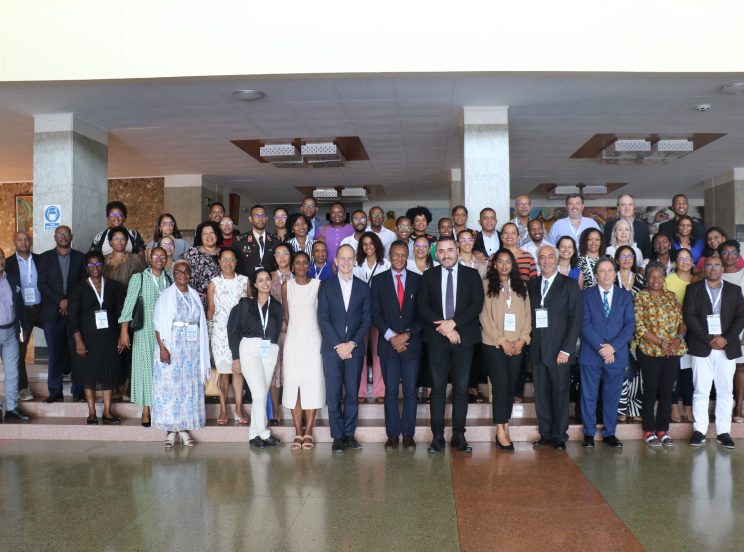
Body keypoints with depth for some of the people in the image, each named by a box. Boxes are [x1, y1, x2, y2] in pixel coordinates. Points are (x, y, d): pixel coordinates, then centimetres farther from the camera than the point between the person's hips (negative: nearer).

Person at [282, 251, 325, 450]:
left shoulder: (318, 285, 0)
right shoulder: (286, 286, 4)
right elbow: (286, 314, 14)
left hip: (313, 339, -1)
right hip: (293, 339, 1)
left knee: (313, 383, -4)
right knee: (293, 383, -1)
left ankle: (308, 432, 3)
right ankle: (298, 432, 4)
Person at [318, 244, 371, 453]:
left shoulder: (363, 287, 9)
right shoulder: (326, 286, 6)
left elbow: (366, 320, 4)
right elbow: (323, 318, -1)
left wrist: (352, 343, -8)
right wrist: (337, 345, -9)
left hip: (355, 348, 1)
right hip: (332, 348, -1)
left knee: (352, 394, 3)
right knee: (334, 395, 0)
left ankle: (349, 434, 12)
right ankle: (337, 436, 6)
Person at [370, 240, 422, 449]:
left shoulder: (417, 280, 7)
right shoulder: (379, 280, 7)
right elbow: (375, 314, 2)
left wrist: (407, 334, -8)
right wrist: (391, 336, -9)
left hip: (411, 344, 0)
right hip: (388, 344, 0)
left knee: (410, 391, 2)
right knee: (390, 391, 2)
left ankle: (408, 434, 10)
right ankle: (392, 434, 9)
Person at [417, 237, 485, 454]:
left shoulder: (471, 274, 7)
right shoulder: (428, 276, 9)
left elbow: (477, 304, -3)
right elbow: (422, 306, 1)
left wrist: (453, 323, -14)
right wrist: (444, 327, -11)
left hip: (463, 337, 0)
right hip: (436, 338, 0)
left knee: (461, 388, 3)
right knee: (437, 388, 2)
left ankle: (459, 436, 9)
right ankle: (437, 436, 6)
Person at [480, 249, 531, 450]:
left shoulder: (521, 286, 12)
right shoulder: (486, 285, -1)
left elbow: (527, 314, 8)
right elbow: (485, 316, -6)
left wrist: (522, 339, -5)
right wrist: (502, 341, -10)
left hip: (517, 345, 4)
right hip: (494, 344, -4)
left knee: (511, 386, 5)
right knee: (501, 386, -7)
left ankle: (505, 429, 12)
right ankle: (501, 432, -2)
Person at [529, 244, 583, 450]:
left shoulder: (570, 285, 1)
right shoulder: (532, 285, 13)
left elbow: (576, 319, -4)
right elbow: (528, 315, 11)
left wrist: (566, 349, -10)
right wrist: (529, 343, -1)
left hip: (559, 350, -3)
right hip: (537, 349, 3)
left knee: (560, 394, 2)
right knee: (541, 394, 7)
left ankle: (559, 436, 13)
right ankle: (545, 434, 18)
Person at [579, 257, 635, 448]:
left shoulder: (625, 296, 9)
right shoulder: (586, 294, 3)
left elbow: (630, 325, 0)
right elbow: (585, 324, -5)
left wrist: (613, 346, -13)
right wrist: (600, 348, -15)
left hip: (617, 354, 2)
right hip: (591, 353, -1)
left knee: (612, 396, 7)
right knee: (589, 396, 4)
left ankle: (609, 433, 19)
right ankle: (589, 433, 15)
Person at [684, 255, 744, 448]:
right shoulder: (693, 288, 6)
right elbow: (689, 316, -4)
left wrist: (726, 338, -11)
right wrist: (708, 339, -12)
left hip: (727, 348, 2)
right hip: (702, 348, -1)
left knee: (725, 391, 5)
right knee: (701, 391, 1)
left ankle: (723, 432, 11)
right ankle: (699, 431, 6)